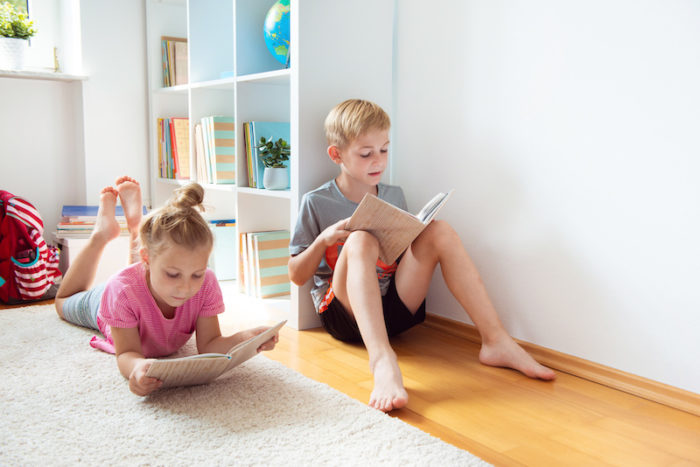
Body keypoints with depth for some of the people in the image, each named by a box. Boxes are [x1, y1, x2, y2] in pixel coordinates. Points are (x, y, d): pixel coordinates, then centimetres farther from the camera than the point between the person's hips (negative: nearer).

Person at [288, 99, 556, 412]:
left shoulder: (394, 196, 12)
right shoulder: (316, 203, -1)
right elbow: (297, 276, 0)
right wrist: (324, 239, -16)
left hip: (393, 307, 4)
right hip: (345, 313, -4)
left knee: (439, 231, -14)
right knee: (361, 240, -33)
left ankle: (495, 341, -21)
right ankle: (382, 361, -55)